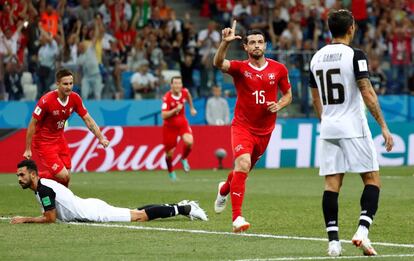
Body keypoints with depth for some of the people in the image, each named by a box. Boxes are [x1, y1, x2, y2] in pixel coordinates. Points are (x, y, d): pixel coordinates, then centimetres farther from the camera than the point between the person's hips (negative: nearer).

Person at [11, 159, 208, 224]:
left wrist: (25, 220, -14)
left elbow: (50, 218, -20)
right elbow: (50, 214, 18)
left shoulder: (44, 188, -21)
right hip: (91, 208, 8)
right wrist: (25, 219, 9)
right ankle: (180, 208, 23)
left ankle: (183, 209, 3)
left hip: (94, 213, -8)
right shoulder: (43, 186, 9)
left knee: (139, 216, -3)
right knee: (138, 214, 16)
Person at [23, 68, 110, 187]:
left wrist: (101, 138, -10)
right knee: (62, 176, -15)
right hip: (43, 142, -6)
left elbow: (88, 119, 0)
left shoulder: (75, 98, -8)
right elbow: (32, 124, -18)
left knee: (65, 178, 4)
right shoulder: (46, 101, -25)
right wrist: (28, 150, -16)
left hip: (59, 139, 6)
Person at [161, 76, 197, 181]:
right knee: (169, 152, 5)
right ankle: (171, 172, 34)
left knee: (189, 142, -25)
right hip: (170, 126, -3)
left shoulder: (184, 92, -9)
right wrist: (176, 109, -35)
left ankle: (184, 159, 7)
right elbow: (164, 116, -28)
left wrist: (191, 108, 25)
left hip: (182, 123, 3)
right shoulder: (167, 98, -24)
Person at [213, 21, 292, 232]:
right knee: (243, 164, -25)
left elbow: (288, 94, 13)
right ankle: (237, 217, -25)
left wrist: (278, 105, -9)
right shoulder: (240, 68, -7)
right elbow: (218, 63, -27)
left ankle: (224, 189, 53)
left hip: (265, 130, 4)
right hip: (242, 126, -4)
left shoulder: (279, 69, 1)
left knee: (245, 169, 18)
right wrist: (225, 43, -44)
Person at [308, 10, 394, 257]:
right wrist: (384, 127, -12)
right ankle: (362, 231, -12)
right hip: (354, 128, -5)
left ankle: (333, 241, -2)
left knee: (332, 184, 4)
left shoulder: (317, 58, 10)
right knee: (372, 179, 3)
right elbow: (368, 93, -15)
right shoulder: (355, 55, -10)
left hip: (329, 128, 5)